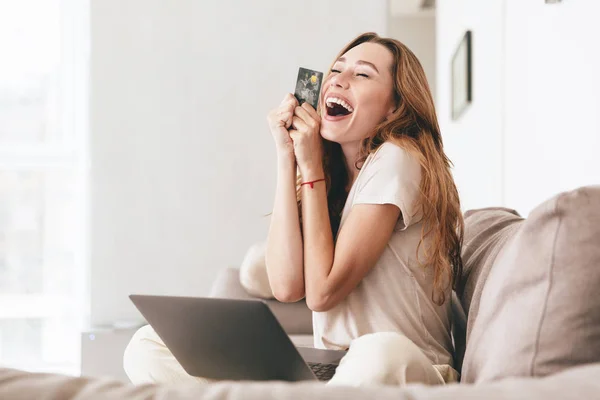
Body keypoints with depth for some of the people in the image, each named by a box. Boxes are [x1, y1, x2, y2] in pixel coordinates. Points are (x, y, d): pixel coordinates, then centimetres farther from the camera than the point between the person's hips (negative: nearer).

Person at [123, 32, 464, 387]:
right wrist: (287, 158, -5)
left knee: (381, 354, -43)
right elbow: (287, 286, -7)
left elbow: (322, 292, -15)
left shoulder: (395, 161, -9)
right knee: (148, 347, -6)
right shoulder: (334, 172, 11)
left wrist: (310, 165, -9)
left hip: (408, 372, -6)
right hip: (332, 371, 6)